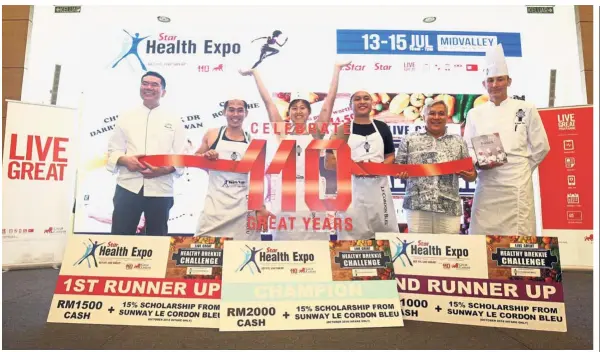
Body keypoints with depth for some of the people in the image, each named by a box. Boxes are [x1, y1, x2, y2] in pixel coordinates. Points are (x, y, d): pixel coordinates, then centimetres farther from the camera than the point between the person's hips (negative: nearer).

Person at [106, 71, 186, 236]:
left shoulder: (174, 121, 9)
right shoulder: (126, 117, 13)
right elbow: (113, 151, 10)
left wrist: (165, 169, -17)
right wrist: (125, 160, -12)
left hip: (161, 190, -1)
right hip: (128, 187, 1)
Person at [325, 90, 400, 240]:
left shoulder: (382, 127, 13)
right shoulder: (343, 129, 4)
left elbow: (391, 156, 17)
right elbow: (329, 162, 0)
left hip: (379, 188, 3)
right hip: (352, 189, -2)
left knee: (386, 233, 5)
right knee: (353, 236, -2)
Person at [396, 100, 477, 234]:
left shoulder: (458, 142, 12)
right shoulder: (409, 140, 7)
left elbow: (471, 175, 14)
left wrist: (470, 175, -7)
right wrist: (401, 173, -12)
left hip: (450, 207, 2)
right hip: (417, 205, -1)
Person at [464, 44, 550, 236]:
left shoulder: (526, 109, 4)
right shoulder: (475, 113, 9)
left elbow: (541, 147, 8)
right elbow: (468, 147, 9)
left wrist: (521, 169, 6)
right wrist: (478, 162, -9)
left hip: (517, 182, -2)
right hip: (486, 182, 2)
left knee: (518, 233, -3)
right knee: (482, 233, 2)